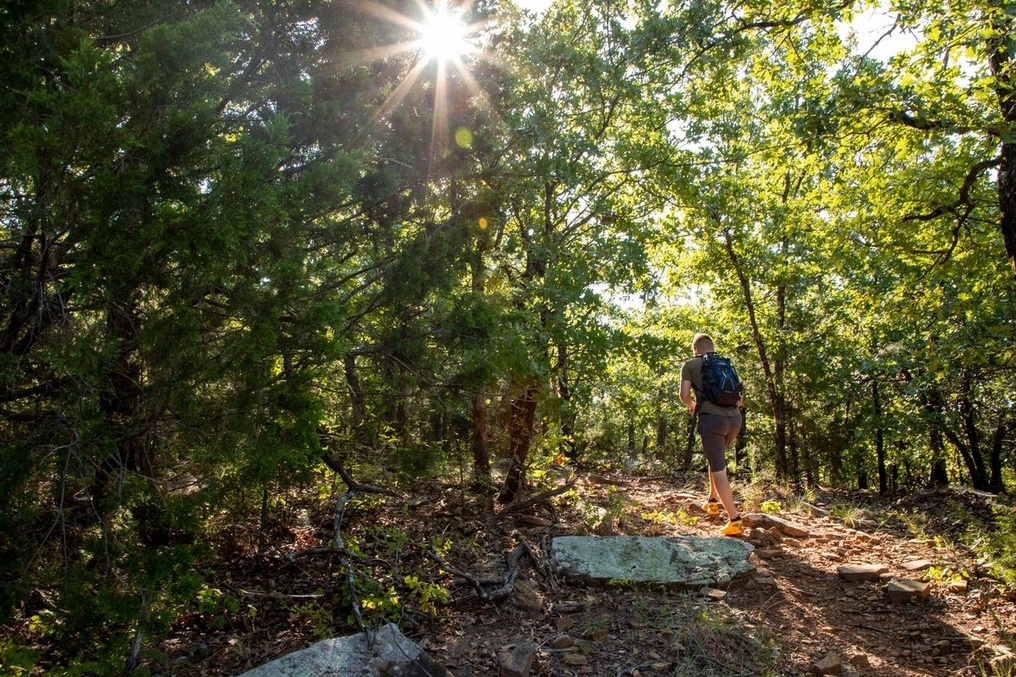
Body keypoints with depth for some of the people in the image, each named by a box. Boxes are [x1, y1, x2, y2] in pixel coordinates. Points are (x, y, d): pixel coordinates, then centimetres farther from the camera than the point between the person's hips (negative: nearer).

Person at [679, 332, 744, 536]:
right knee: (718, 459, 29)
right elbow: (740, 399, 18)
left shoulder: (690, 365, 6)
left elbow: (684, 395, -4)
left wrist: (692, 405, 17)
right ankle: (713, 501, 36)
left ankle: (734, 520, -6)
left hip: (711, 419, -5)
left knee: (718, 468, 0)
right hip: (734, 418, 5)